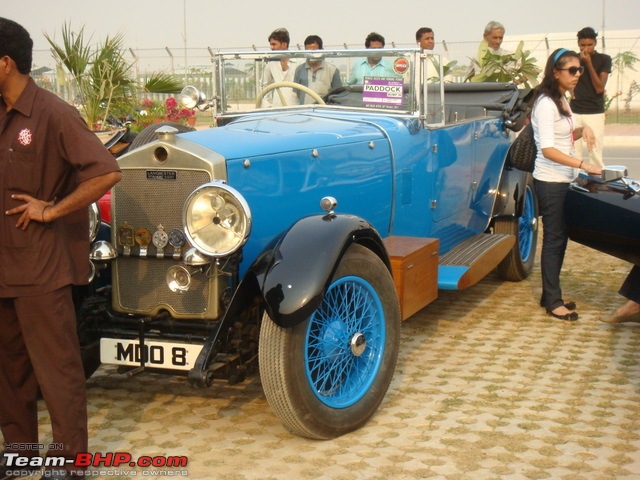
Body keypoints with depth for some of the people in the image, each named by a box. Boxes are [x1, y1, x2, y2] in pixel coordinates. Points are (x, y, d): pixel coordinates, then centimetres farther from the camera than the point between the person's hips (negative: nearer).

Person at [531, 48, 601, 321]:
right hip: (550, 182, -9)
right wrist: (583, 165, -29)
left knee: (560, 239, 13)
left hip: (564, 181, 9)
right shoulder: (546, 103, -17)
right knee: (554, 240, -3)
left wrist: (583, 130, 2)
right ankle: (553, 302, 6)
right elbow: (548, 149, -23)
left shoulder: (562, 100, 12)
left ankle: (551, 296, 23)